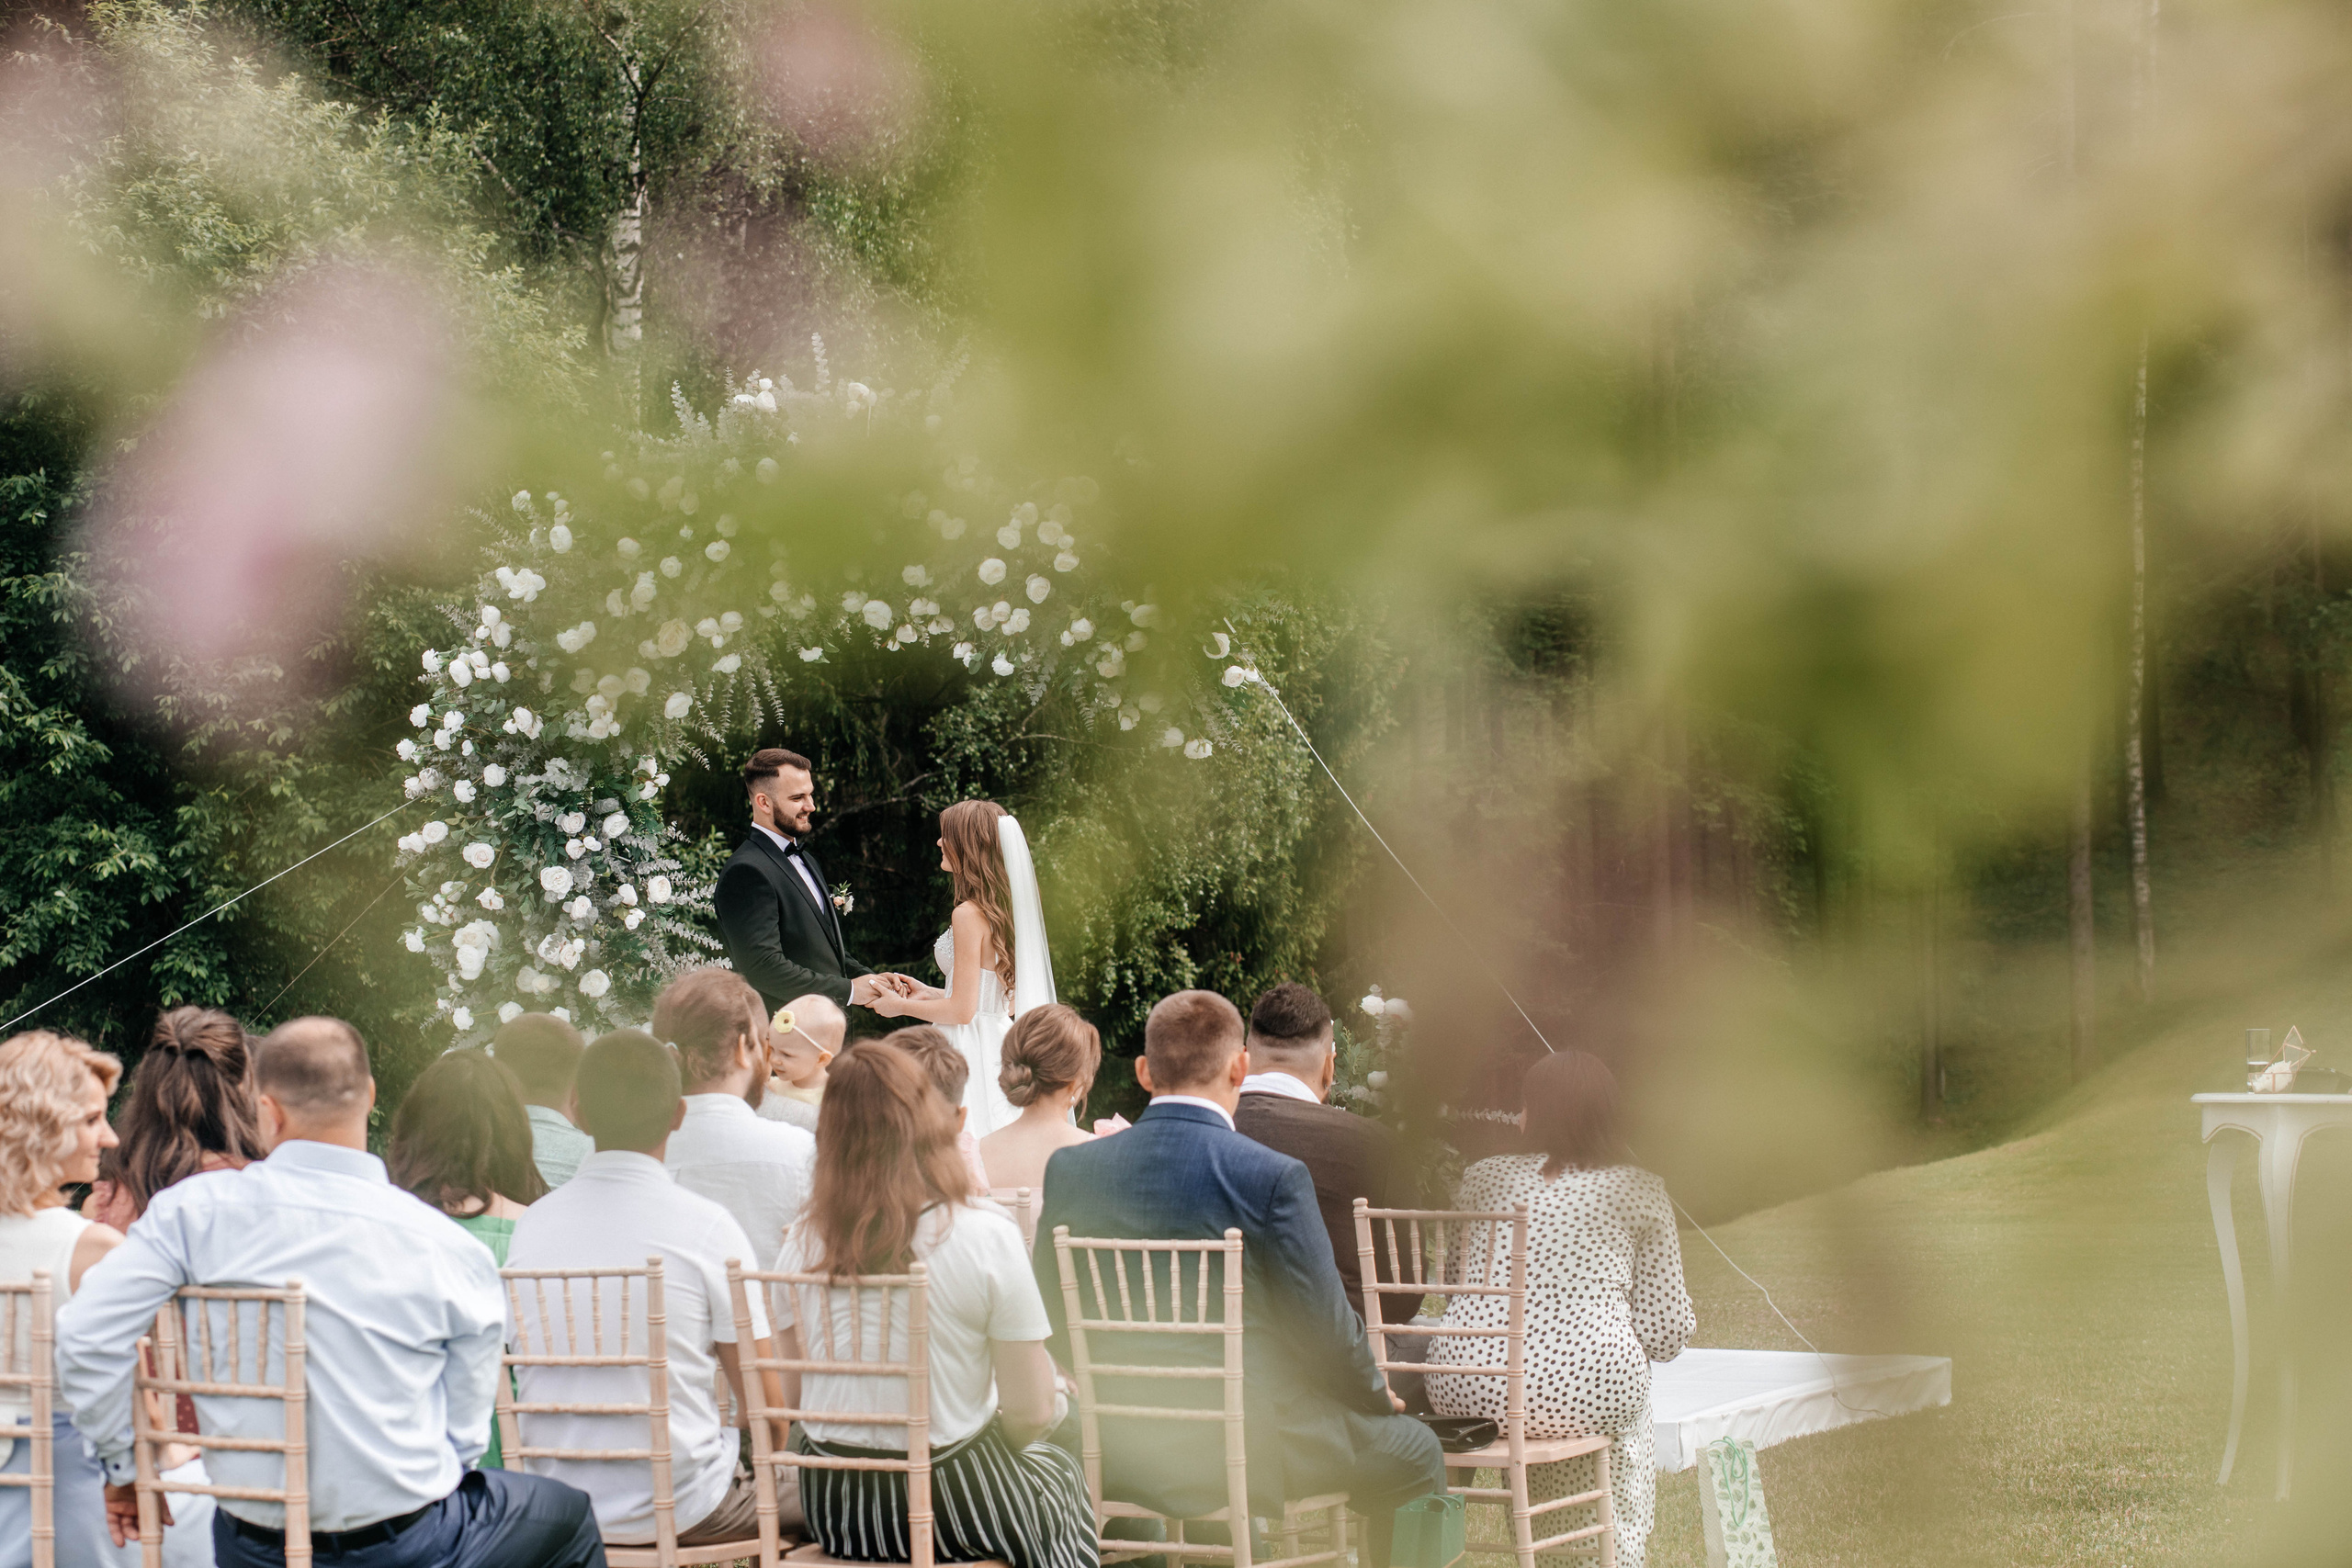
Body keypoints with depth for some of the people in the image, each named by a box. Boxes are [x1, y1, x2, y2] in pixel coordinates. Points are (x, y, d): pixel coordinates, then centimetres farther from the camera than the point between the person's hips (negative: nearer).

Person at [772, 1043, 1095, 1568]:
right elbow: (1031, 1413, -13)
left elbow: (788, 1399, 4)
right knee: (1059, 1470, 28)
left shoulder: (801, 1245, -5)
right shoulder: (985, 1238, -17)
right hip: (951, 1509, -4)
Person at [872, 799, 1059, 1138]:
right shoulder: (1007, 910, 8)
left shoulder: (969, 915, -17)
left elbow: (962, 1010, -17)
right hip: (999, 1049, 9)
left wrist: (901, 1007, -2)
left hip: (972, 1054, -9)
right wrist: (931, 994, 20)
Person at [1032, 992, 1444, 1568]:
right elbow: (1322, 1326, -11)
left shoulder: (1069, 1168, -3)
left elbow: (1051, 1325, 5)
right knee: (1411, 1451, 18)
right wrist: (1376, 1392, 10)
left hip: (1114, 1456, 6)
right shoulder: (1273, 1178, -16)